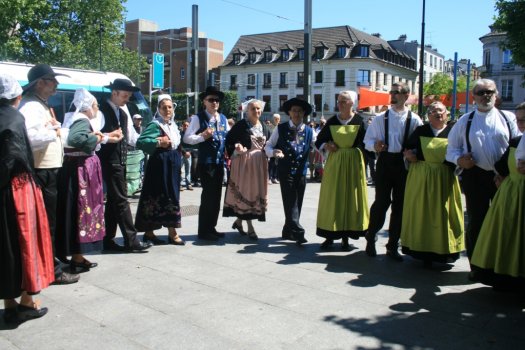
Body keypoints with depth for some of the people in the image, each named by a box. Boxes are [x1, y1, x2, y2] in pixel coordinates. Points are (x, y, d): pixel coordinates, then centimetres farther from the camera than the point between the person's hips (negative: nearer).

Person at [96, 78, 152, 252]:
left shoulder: (123, 113, 17)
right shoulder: (102, 110, -8)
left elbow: (132, 137, 14)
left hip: (119, 161, 9)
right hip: (109, 161, -9)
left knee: (113, 201, 11)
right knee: (121, 200, -9)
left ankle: (109, 241, 18)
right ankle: (131, 240, -6)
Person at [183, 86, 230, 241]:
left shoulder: (223, 118, 13)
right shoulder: (198, 118, -6)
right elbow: (187, 138, -12)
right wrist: (203, 136, -24)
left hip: (220, 162, 7)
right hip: (206, 163, -7)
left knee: (216, 196, 12)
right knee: (208, 196, -4)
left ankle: (211, 228, 24)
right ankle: (204, 231, 7)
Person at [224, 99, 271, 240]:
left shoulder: (264, 127, 13)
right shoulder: (241, 125, -5)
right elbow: (228, 140, -6)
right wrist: (236, 148, -22)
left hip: (260, 163, 6)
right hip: (244, 162, -6)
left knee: (257, 191, 9)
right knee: (245, 191, -4)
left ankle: (239, 221, 25)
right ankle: (250, 228, 0)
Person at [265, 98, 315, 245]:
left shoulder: (309, 131, 9)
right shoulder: (280, 129, 1)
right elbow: (268, 146, 3)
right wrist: (274, 152, -17)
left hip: (301, 171, 4)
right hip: (285, 171, -3)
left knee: (297, 203, 8)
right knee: (290, 202, -11)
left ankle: (288, 231, 21)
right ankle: (298, 232, -15)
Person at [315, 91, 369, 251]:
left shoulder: (359, 121, -1)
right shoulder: (332, 121, 6)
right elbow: (319, 140, 12)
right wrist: (325, 146, -7)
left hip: (353, 163, -2)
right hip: (334, 162, 2)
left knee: (350, 197, 2)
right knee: (332, 197, 2)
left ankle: (346, 236, 11)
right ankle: (330, 235, 10)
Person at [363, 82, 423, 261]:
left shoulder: (414, 120, 3)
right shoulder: (380, 118, 6)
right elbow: (368, 140, 7)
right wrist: (375, 146, -13)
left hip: (404, 164, 1)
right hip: (385, 161, -1)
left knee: (400, 205, 7)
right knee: (381, 201, -4)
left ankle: (392, 246, 19)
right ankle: (371, 238, 17)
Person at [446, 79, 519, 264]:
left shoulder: (508, 118, 6)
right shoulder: (465, 121, 8)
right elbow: (451, 148, 9)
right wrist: (459, 159, -11)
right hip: (475, 176, 0)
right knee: (476, 221, 5)